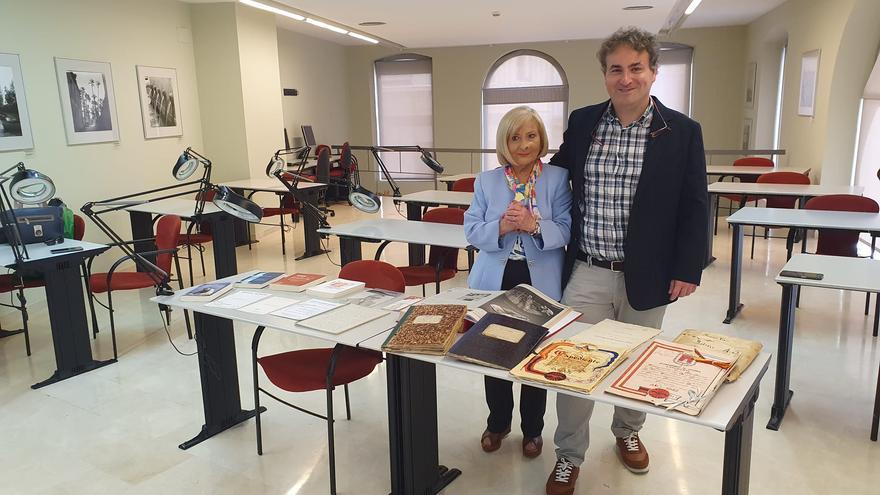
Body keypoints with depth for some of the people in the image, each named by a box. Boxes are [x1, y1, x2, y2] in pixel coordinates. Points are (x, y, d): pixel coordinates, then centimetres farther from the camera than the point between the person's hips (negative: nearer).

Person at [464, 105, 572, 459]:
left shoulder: (558, 179, -3)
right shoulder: (486, 181, 3)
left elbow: (567, 231, -9)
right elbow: (471, 231, -2)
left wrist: (534, 224, -26)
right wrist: (502, 227, -21)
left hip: (540, 283, -1)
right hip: (495, 281, 2)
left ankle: (532, 429, 33)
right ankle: (497, 422, 36)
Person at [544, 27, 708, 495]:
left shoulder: (682, 132, -4)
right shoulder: (582, 122, 1)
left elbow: (694, 207, -2)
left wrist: (687, 269, -5)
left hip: (646, 276, 0)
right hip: (586, 273, 1)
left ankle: (627, 432, 44)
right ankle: (569, 455, 21)